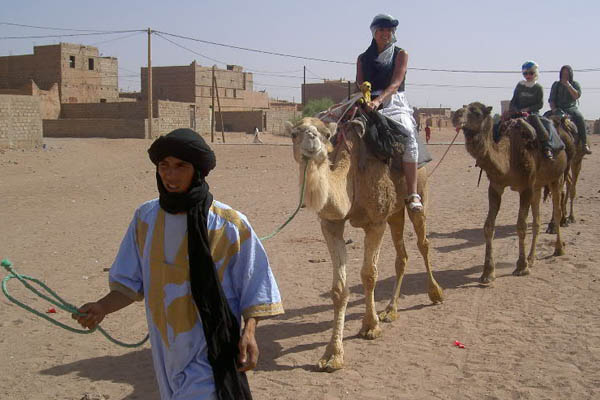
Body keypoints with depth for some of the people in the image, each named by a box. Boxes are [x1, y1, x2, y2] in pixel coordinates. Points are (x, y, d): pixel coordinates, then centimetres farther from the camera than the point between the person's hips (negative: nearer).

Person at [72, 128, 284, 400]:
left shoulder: (230, 225, -13)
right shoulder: (145, 218, -2)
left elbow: (253, 285, -6)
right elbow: (131, 282, 6)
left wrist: (249, 330, -18)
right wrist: (102, 307, -11)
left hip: (211, 351, -4)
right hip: (166, 349, 4)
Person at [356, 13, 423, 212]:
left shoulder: (400, 54, 11)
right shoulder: (363, 58, 20)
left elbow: (396, 83, -5)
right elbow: (359, 85, 12)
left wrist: (379, 100, -23)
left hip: (394, 104, -2)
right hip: (367, 104, 3)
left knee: (408, 133, -33)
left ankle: (413, 194, -36)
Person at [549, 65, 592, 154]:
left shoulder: (575, 84, 10)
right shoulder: (556, 85, 13)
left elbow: (577, 96, -8)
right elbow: (551, 99, 11)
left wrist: (568, 85, -13)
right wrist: (553, 108, -7)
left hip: (571, 108, -1)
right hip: (558, 109, 1)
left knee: (580, 118, -31)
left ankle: (584, 143, -28)